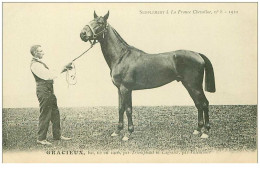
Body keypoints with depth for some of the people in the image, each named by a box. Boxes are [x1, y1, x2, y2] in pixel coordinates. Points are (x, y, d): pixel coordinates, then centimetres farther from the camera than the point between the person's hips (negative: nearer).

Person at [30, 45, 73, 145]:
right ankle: (41, 139, 2)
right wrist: (61, 71, -15)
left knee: (55, 113, 14)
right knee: (45, 115, -6)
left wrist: (63, 69, 8)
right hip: (43, 91, -10)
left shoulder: (40, 63, 18)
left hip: (49, 91, 10)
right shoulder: (35, 65, -15)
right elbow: (48, 76, -21)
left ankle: (57, 135, 23)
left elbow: (49, 74, 18)